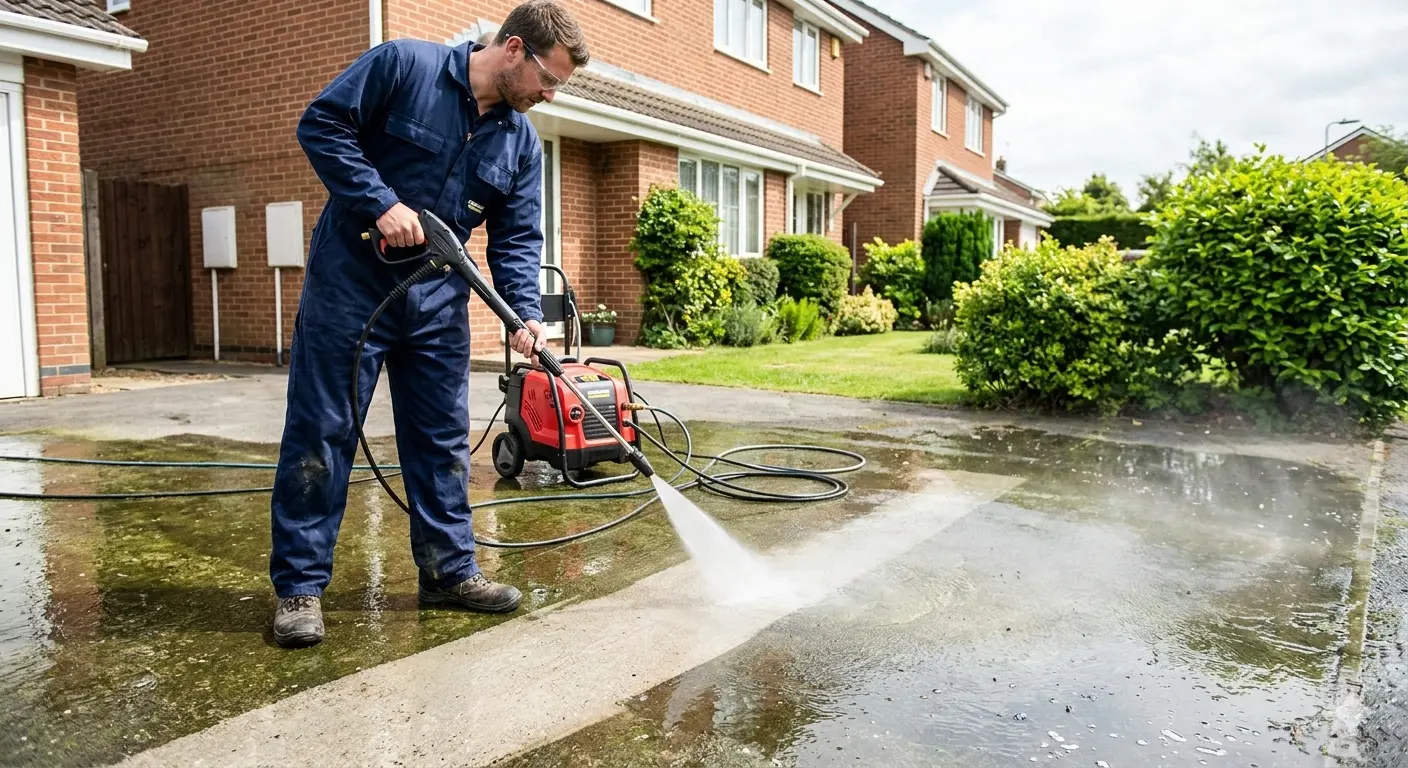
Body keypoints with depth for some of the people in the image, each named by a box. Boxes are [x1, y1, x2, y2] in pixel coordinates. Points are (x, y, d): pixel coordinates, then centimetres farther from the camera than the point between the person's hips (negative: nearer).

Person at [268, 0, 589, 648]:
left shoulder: (523, 143, 4)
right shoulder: (403, 65, -10)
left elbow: (517, 241, 3)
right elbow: (322, 123, -11)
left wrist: (527, 316, -13)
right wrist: (381, 202, -22)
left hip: (439, 299, 5)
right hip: (351, 281, -5)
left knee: (442, 438, 8)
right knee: (320, 432, -1)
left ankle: (450, 571, 20)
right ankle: (299, 585, 9)